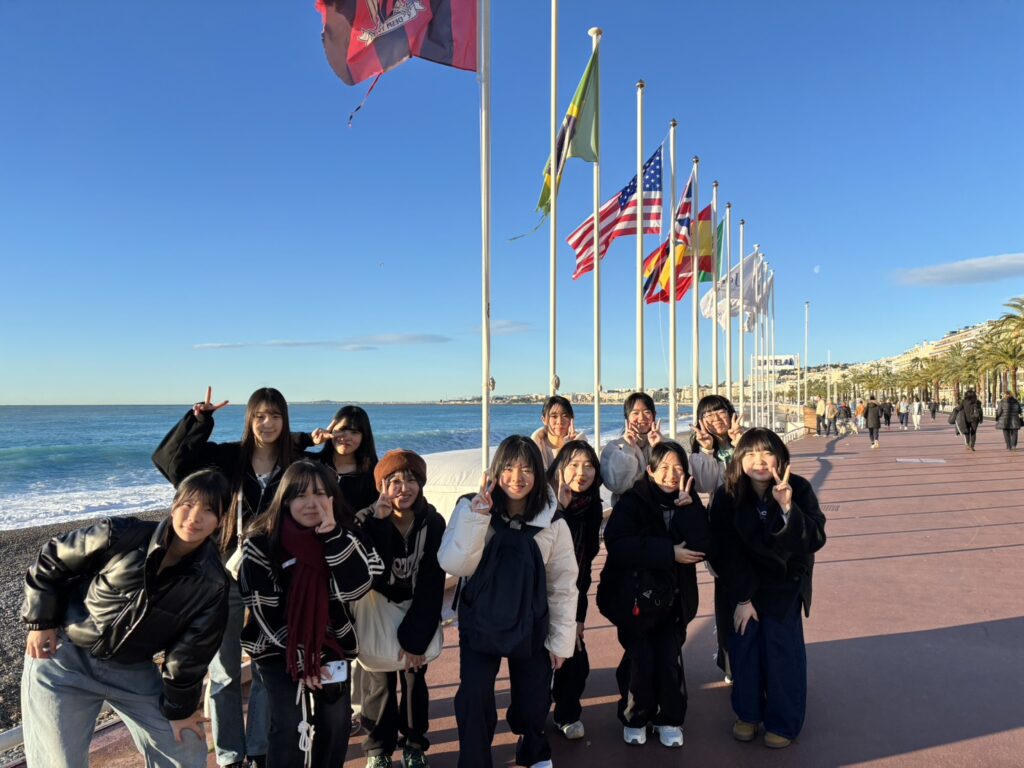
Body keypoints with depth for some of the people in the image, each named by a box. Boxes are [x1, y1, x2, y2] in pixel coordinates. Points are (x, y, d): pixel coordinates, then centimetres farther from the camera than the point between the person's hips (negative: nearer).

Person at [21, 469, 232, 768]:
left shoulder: (212, 584, -16)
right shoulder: (121, 535, -22)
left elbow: (190, 651, -7)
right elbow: (53, 559, -6)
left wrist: (179, 708, 0)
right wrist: (41, 620, -6)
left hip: (133, 671, 2)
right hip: (64, 656, -2)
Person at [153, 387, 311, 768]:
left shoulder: (296, 463, -3)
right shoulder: (227, 457, -5)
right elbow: (169, 459, -8)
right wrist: (198, 419, -17)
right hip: (226, 578, -1)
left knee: (267, 672, 14)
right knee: (225, 673, 12)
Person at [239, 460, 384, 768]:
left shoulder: (346, 534, -7)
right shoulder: (261, 543, -15)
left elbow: (354, 589, -20)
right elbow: (266, 612, -12)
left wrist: (333, 534, -28)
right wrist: (300, 659, -12)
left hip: (331, 644, 3)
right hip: (278, 647, -2)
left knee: (336, 723, 2)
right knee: (290, 726, -11)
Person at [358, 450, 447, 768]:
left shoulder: (433, 523, -15)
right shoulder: (368, 520, -15)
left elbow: (432, 585, -16)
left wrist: (415, 638, -19)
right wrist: (378, 520, -37)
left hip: (417, 617, 1)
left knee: (415, 679, 10)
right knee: (379, 683, 6)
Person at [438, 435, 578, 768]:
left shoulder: (552, 521, -10)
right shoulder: (472, 508, -13)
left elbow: (563, 584, -3)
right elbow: (453, 565, -24)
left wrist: (561, 638, 0)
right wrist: (477, 516, -33)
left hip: (531, 627, 1)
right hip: (479, 624, -1)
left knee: (533, 702, 14)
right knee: (474, 700, -10)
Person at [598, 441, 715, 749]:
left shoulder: (689, 502, 0)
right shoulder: (632, 502, -11)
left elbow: (703, 548, -12)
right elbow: (618, 546, -24)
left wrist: (686, 508, -22)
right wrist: (669, 553, -22)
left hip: (673, 596, 3)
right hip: (635, 595, -3)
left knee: (670, 658, 3)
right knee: (640, 659, 3)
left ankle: (669, 719, 26)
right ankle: (634, 718, 27)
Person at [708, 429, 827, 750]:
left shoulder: (799, 489, -19)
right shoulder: (727, 495, -18)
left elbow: (815, 540, -25)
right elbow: (723, 552, -14)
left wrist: (788, 508, -41)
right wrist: (742, 597, -15)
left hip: (784, 584, -1)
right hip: (743, 583, 1)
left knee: (782, 647, -2)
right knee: (743, 646, 4)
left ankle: (783, 721, 17)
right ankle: (748, 713, 25)